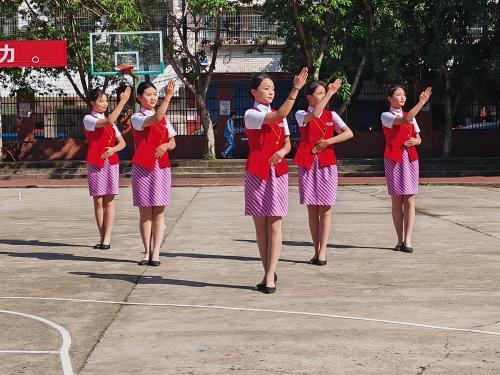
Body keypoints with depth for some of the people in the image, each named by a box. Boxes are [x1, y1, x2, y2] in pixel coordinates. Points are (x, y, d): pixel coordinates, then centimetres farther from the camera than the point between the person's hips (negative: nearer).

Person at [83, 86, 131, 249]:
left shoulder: (110, 121, 15)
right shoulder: (88, 119, -2)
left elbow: (122, 142, 13)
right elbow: (109, 121, -21)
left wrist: (114, 149, -9)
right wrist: (122, 102, -21)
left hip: (111, 162, 3)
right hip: (95, 164, -3)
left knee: (109, 201, -2)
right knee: (98, 201, 1)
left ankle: (107, 238, -4)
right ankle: (103, 237, 8)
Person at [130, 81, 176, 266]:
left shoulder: (164, 118, 12)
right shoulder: (137, 118, -3)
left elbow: (173, 142, 16)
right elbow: (155, 119, -23)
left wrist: (165, 146, -7)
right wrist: (168, 97, -26)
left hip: (161, 167, 3)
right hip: (142, 167, -3)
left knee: (159, 212, 0)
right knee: (145, 212, 2)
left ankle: (156, 252, 2)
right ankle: (147, 252, 10)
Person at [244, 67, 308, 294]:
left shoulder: (279, 116, 13)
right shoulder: (251, 115, -6)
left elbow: (287, 143, 14)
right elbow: (280, 115, -21)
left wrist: (282, 151, -10)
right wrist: (296, 89, -25)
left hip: (278, 172, 4)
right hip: (257, 172, -3)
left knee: (274, 224, -4)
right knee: (260, 225, 4)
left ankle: (269, 276, -5)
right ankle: (269, 273, 14)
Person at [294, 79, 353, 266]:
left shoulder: (331, 115, 8)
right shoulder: (301, 115, 2)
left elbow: (349, 133, -1)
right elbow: (314, 114, -21)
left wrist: (328, 142, -11)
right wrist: (330, 93, -19)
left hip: (327, 164, 1)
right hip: (308, 164, -1)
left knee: (325, 208, -3)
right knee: (312, 209, 3)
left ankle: (322, 252, -2)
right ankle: (317, 251, 11)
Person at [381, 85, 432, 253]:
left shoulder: (410, 116, 14)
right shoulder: (386, 116, -3)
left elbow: (418, 138, 20)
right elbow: (405, 120, -22)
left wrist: (414, 141, -4)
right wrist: (422, 102, -24)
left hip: (410, 159, 4)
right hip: (394, 159, -4)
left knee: (409, 201, -4)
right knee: (397, 202, 1)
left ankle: (407, 241, -6)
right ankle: (400, 240, 9)